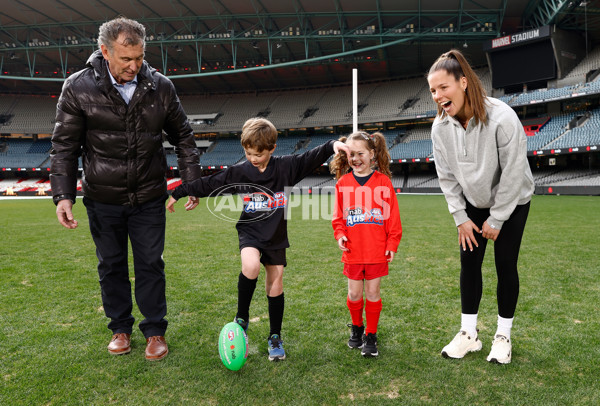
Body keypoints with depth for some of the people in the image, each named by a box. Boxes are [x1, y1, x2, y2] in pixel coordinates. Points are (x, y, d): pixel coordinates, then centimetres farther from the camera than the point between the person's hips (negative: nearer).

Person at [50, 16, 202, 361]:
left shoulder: (160, 87, -5)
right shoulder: (79, 88, -9)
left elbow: (183, 136, 6)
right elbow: (65, 146, -4)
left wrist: (192, 181, 2)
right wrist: (63, 195, -11)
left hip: (150, 198, 0)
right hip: (103, 199, 0)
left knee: (151, 264, 7)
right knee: (111, 265, 13)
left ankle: (155, 331, 22)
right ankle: (120, 328, 32)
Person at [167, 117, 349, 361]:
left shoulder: (286, 167, -7)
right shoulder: (238, 172, -5)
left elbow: (312, 158, -10)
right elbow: (208, 184, 2)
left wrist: (332, 145, -27)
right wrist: (179, 193, 8)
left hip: (276, 236, 1)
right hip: (250, 233, -1)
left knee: (275, 286, 5)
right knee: (251, 266, -30)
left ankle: (275, 337, 23)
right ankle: (242, 317, -6)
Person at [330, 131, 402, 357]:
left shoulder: (382, 181, -3)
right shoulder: (343, 183, 3)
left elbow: (392, 214, 0)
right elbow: (338, 214, 9)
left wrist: (392, 243, -1)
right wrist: (340, 234, -6)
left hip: (377, 250, -2)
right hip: (352, 251, 2)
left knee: (373, 292, 7)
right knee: (354, 293, 10)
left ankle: (371, 335, 23)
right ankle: (356, 328, 35)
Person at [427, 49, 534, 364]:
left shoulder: (502, 117, -29)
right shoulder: (441, 126, -15)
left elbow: (513, 174, -21)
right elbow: (447, 176, -4)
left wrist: (496, 220, -15)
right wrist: (460, 217, -5)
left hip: (512, 201, -4)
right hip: (472, 202, 4)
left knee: (506, 266, 1)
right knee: (469, 263, 3)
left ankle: (503, 336, 18)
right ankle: (468, 334, 16)